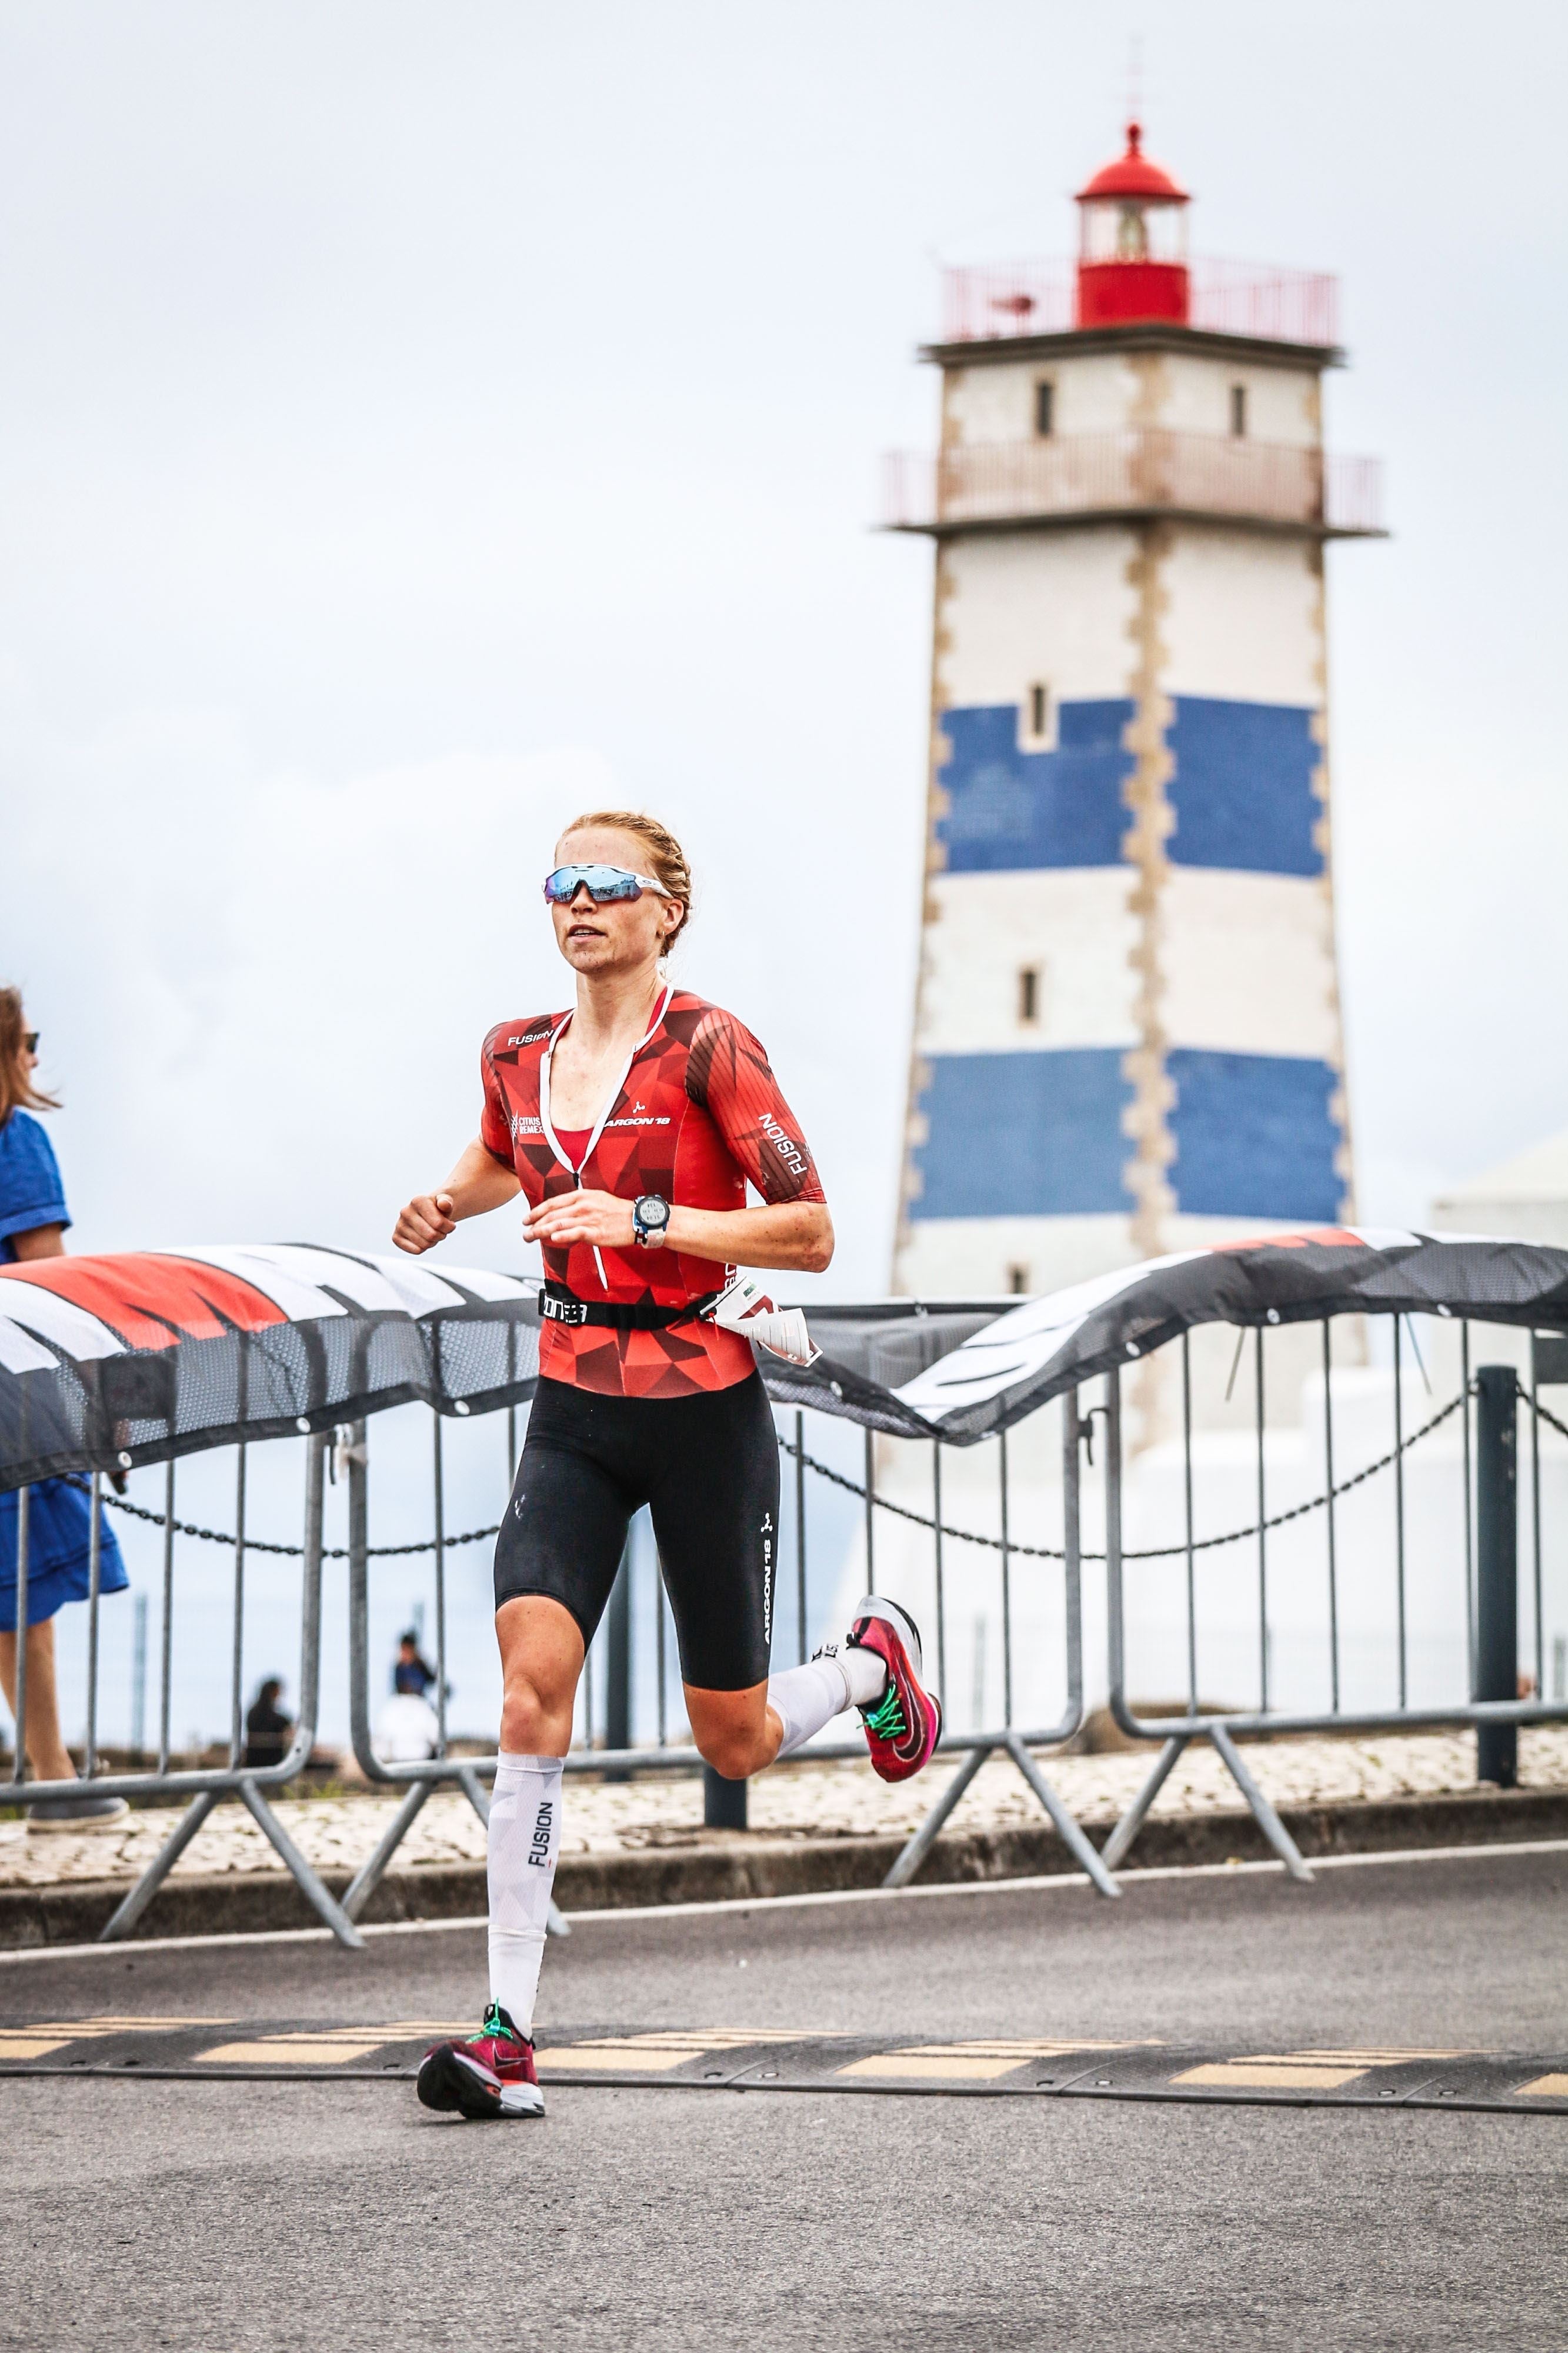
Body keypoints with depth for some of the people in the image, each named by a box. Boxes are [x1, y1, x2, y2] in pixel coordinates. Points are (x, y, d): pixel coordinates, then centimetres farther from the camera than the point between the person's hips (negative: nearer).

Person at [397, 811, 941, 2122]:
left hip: (703, 1409, -4)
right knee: (533, 1679, -18)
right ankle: (510, 2035, -20)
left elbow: (812, 1234, -13)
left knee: (736, 1744, 5)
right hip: (575, 1411, 4)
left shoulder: (706, 1046, -11)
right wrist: (447, 1207, 9)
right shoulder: (518, 1055, 7)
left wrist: (645, 1222, -22)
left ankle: (872, 1662, 42)